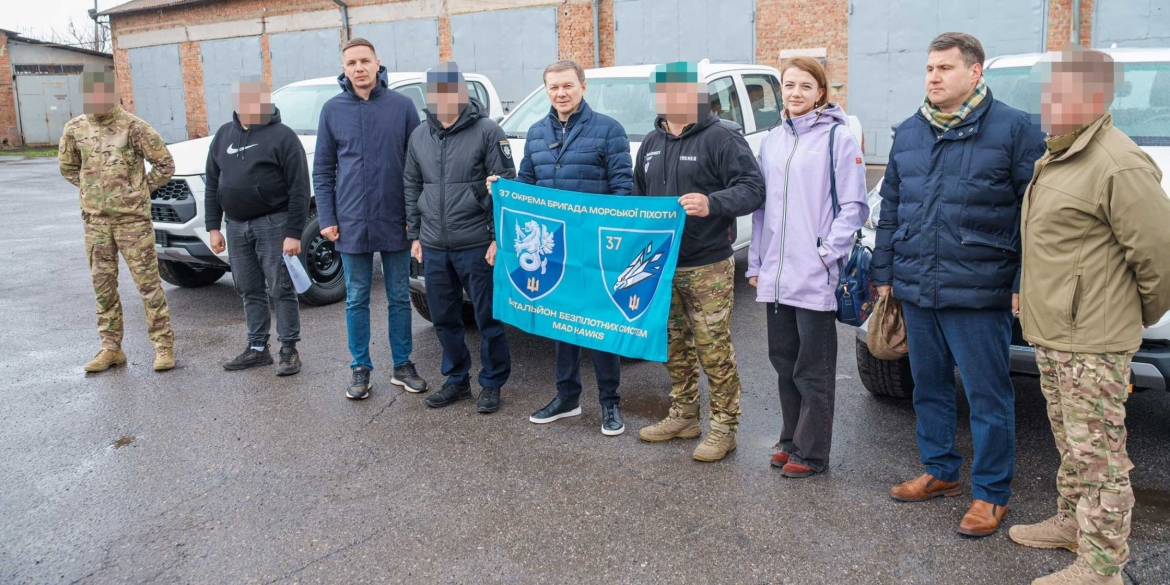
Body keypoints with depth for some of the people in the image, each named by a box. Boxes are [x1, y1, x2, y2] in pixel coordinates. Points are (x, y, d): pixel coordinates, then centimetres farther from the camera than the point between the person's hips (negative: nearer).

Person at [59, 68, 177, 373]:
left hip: (132, 219, -4)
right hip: (95, 220, 5)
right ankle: (111, 348, 19)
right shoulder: (75, 129, 4)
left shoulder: (133, 127, -8)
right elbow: (67, 167, 20)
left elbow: (165, 165, -3)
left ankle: (164, 346, 5)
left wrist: (139, 191, -1)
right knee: (103, 286, 9)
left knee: (148, 283, -1)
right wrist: (91, 190, 12)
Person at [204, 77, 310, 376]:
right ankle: (257, 348, 21)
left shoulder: (282, 136, -7)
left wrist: (294, 233, -16)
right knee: (250, 291, 12)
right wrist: (213, 227, 8)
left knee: (281, 289, -2)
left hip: (272, 224, -6)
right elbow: (212, 185, 14)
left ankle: (289, 349, 8)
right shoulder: (223, 135, 12)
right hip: (237, 226, 6)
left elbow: (299, 189, -11)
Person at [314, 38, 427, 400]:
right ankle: (360, 368, 21)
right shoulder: (333, 109, 3)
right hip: (351, 224, 1)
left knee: (399, 298, 10)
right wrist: (326, 218, -1)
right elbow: (322, 169, 5)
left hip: (394, 222, -1)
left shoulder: (402, 106, -2)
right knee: (356, 300, 10)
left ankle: (402, 365, 22)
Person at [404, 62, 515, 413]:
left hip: (477, 246, -5)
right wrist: (414, 235, 12)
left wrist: (499, 237, -12)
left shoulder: (487, 132, -6)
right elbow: (412, 187, 17)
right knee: (444, 319, 13)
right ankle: (456, 380, 28)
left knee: (488, 318, 3)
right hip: (433, 247, 6)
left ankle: (492, 384, 18)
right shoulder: (420, 136, 11)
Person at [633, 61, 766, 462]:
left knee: (713, 347, -3)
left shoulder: (721, 138, -8)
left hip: (707, 266, -7)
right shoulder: (652, 143, 14)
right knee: (674, 345, 15)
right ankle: (683, 416, 29)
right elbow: (638, 197, 24)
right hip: (661, 264, 7)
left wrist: (713, 203, -33)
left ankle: (724, 427, 9)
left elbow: (753, 189, -17)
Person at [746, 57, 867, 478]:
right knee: (784, 360, 14)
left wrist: (829, 253, -14)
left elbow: (854, 206, -6)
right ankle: (791, 440, 28)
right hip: (775, 275, 6)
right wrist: (755, 262, 14)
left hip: (816, 276, -6)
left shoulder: (838, 138, -5)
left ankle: (810, 452, 14)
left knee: (813, 368, 3)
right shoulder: (771, 142, 13)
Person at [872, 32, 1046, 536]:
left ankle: (991, 493, 17)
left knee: (987, 395, 3)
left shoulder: (1013, 130, -5)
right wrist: (884, 273, 14)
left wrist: (1025, 284, -10)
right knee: (928, 387, 15)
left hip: (978, 293, -6)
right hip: (915, 289, 6)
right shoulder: (909, 133, 12)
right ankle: (940, 471, 32)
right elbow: (890, 209, 17)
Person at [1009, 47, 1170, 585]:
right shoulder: (1057, 158, 14)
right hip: (1051, 335, 10)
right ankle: (1071, 523, 38)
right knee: (1070, 444, 22)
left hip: (1092, 343, -10)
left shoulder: (1118, 166, -19)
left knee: (1097, 455, -1)